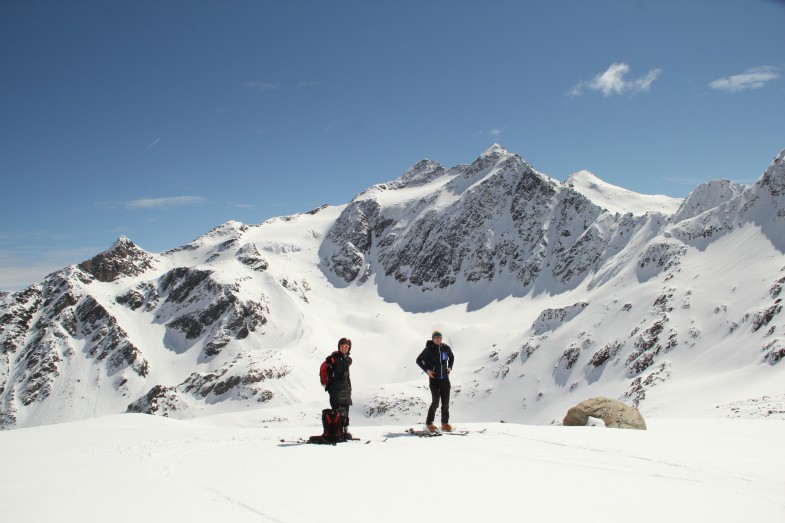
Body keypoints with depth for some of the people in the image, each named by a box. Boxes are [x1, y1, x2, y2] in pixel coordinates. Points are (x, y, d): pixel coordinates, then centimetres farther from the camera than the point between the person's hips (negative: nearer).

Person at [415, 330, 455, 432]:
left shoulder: (446, 348, 1)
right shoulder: (429, 349, -9)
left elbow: (451, 357, 22)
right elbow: (419, 360, 2)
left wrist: (450, 367, 7)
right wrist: (427, 370, -8)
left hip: (445, 379, 4)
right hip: (434, 379, -4)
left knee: (446, 402, 6)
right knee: (435, 402, -8)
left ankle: (445, 423, 18)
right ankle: (429, 423, 6)